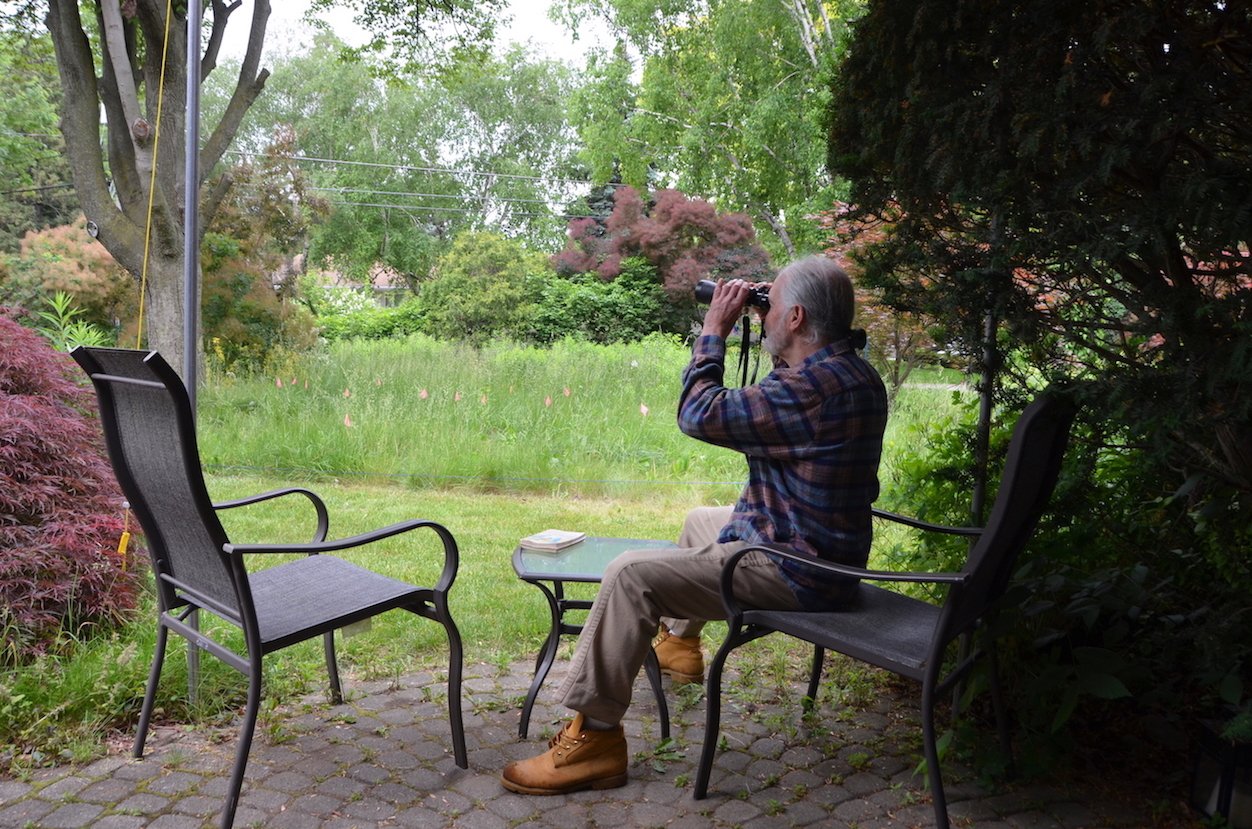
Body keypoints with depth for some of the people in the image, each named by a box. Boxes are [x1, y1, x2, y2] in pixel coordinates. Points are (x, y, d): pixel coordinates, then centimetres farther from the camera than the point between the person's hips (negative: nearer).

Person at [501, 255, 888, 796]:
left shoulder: (812, 386, -28)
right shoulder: (853, 374, 6)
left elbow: (699, 415, -22)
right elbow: (759, 412, 21)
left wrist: (714, 331, -11)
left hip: (795, 568, -11)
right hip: (824, 545, 11)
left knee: (630, 574, -19)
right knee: (699, 521, 33)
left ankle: (592, 739, -12)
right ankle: (677, 643, 51)